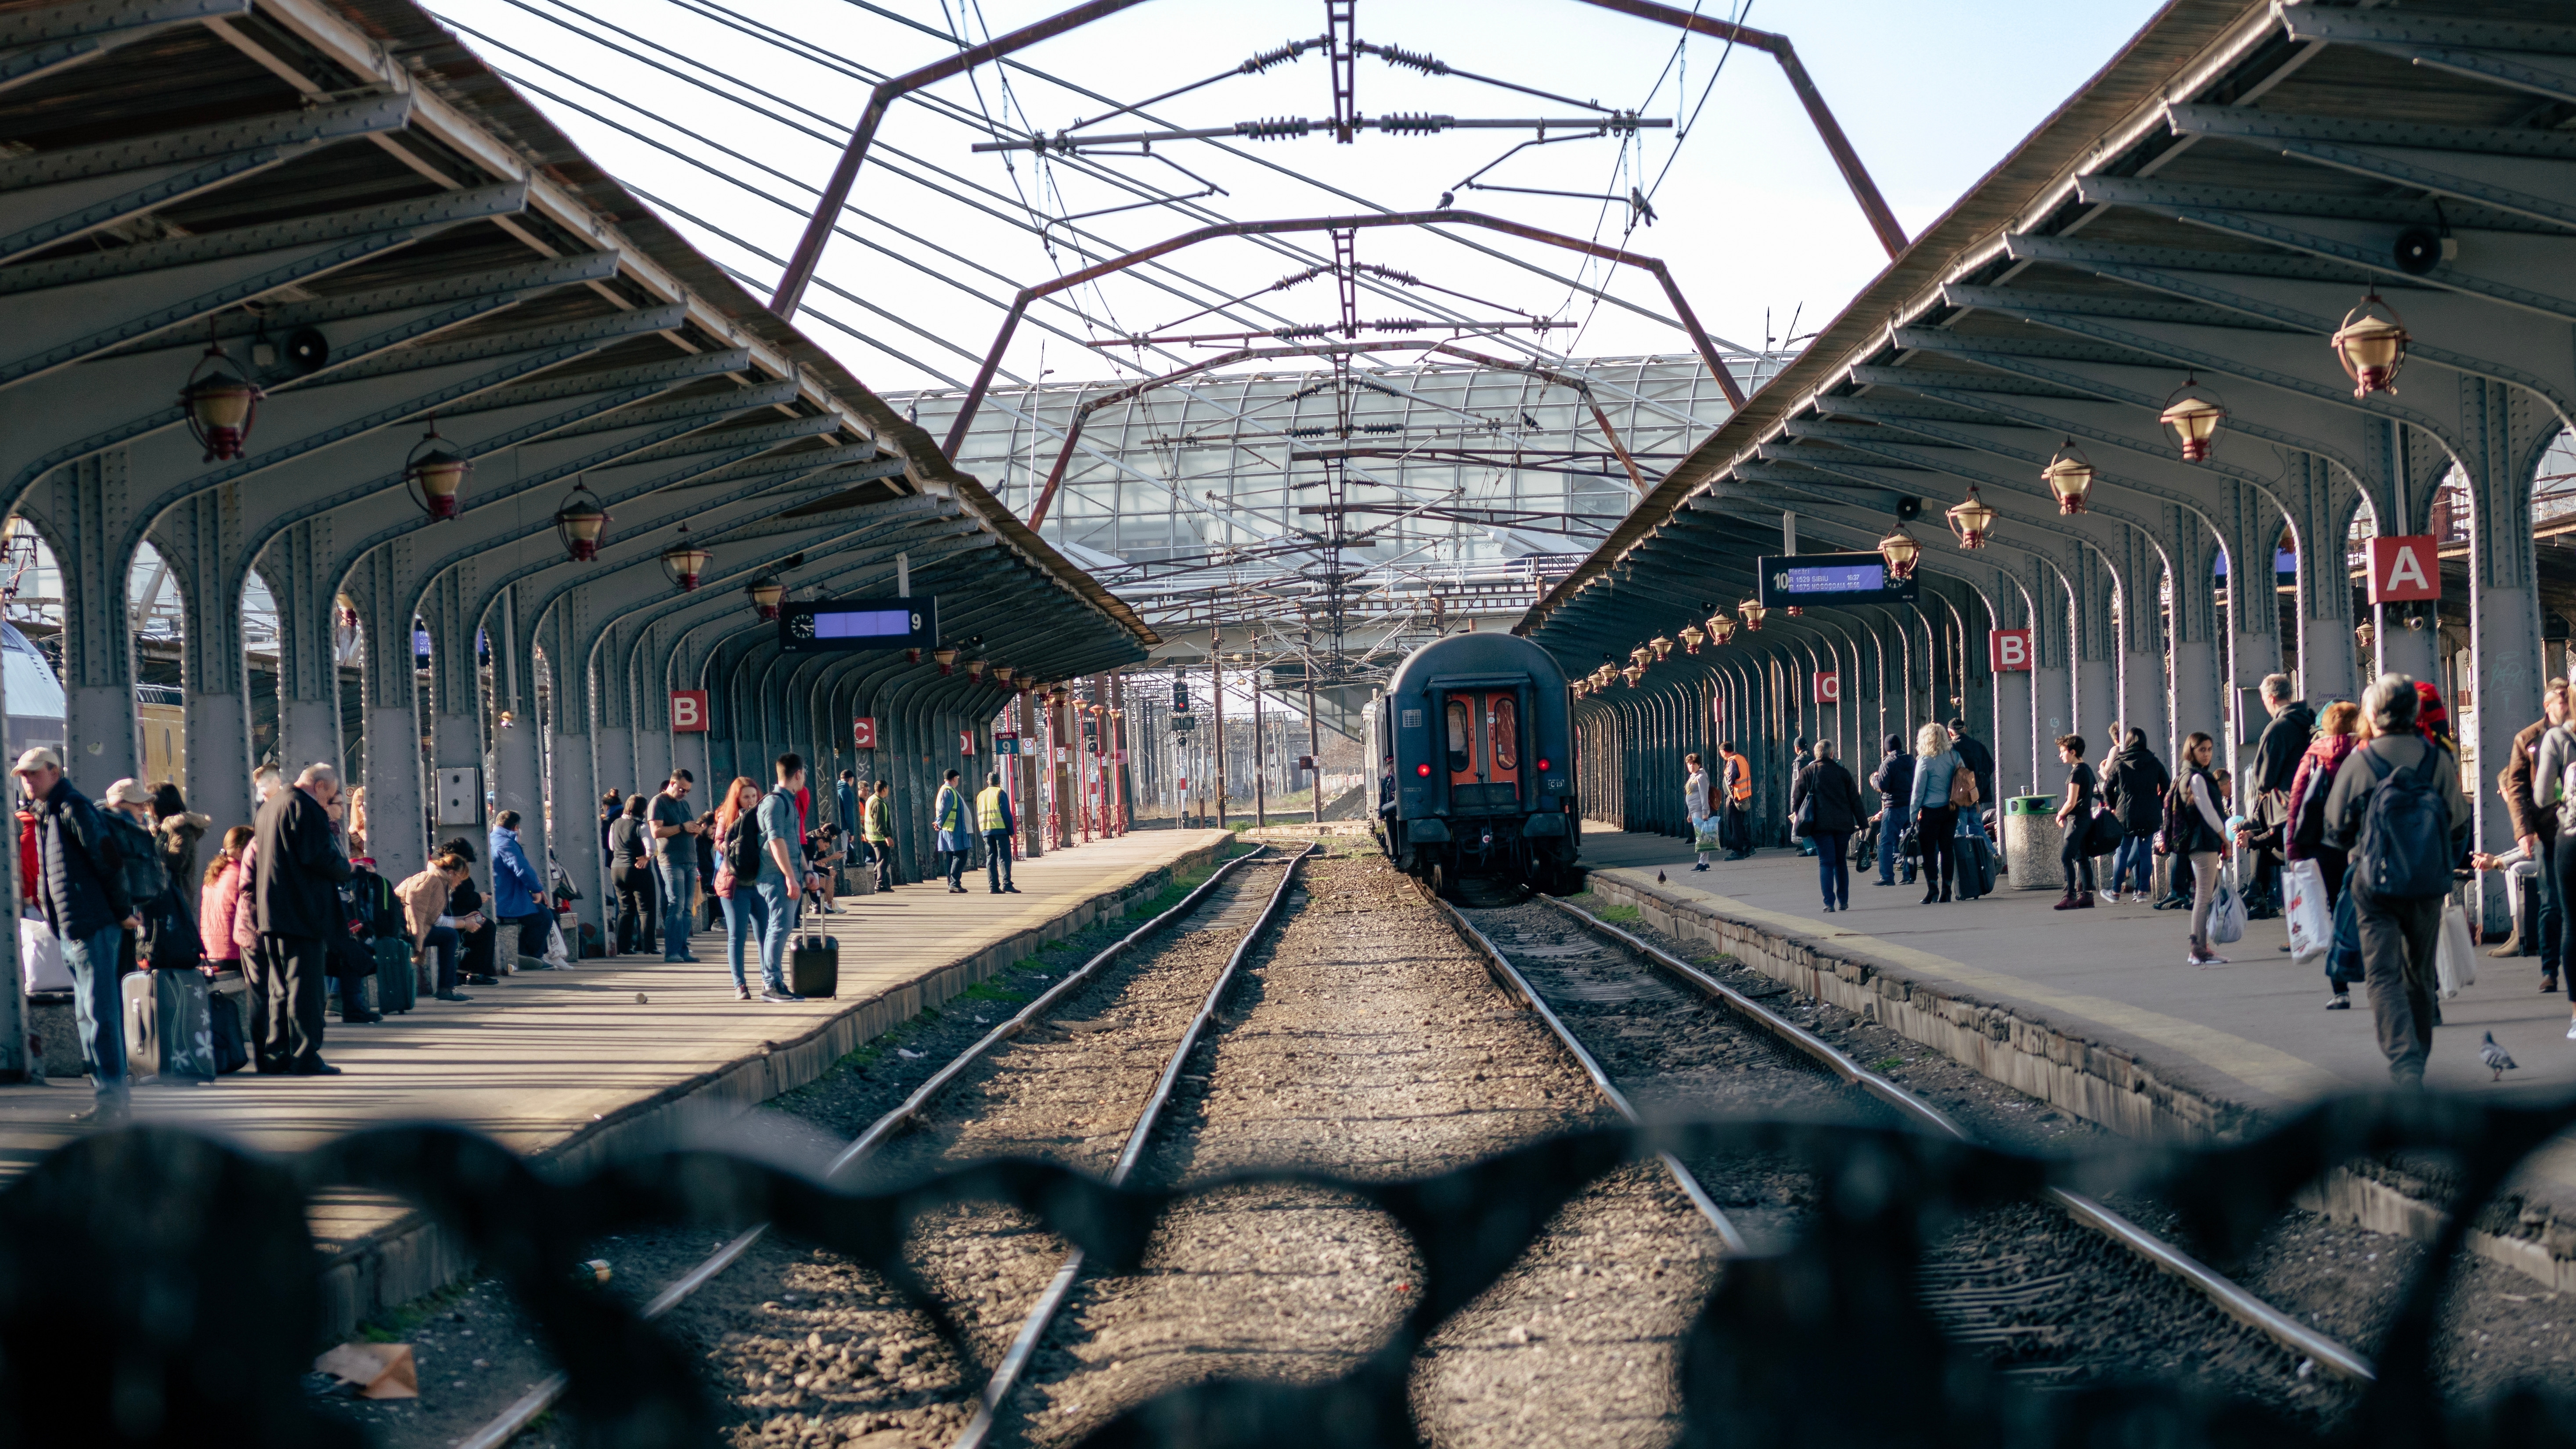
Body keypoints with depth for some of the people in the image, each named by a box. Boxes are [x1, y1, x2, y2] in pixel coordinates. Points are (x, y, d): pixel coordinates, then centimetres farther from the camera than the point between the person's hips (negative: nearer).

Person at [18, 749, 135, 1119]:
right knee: (87, 1015, 11)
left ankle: (111, 1097, -8)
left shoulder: (72, 808, -9)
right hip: (69, 932, 10)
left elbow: (108, 860, -13)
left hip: (91, 927, -10)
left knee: (99, 1012, -9)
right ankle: (104, 1094, 15)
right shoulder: (44, 814, 19)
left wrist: (122, 912, -9)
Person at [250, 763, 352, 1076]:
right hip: (301, 912, -9)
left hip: (271, 912, 9)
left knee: (279, 987, 13)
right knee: (305, 985, -7)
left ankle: (274, 1054, 14)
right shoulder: (305, 807, -11)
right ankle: (304, 1056, -9)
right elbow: (319, 857, -19)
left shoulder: (269, 807, 20)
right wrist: (345, 868, -2)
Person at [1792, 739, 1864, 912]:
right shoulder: (1842, 772, 6)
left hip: (1821, 825, -2)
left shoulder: (1807, 773, 2)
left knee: (1826, 863, -2)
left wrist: (1795, 814, 11)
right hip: (1843, 824, 2)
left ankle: (1829, 903, -13)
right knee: (1841, 862, 16)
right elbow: (1855, 800, 6)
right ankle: (1843, 901, 19)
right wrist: (1861, 823, 10)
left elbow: (1797, 796, -2)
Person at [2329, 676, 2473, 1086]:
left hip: (2376, 885, -3)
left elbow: (2336, 831, 1)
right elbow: (2460, 825, 7)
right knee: (2420, 975, 17)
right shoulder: (2439, 760, -2)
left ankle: (2404, 1063, -19)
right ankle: (2417, 1058, 29)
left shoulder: (2357, 764, -8)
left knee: (2384, 977, -3)